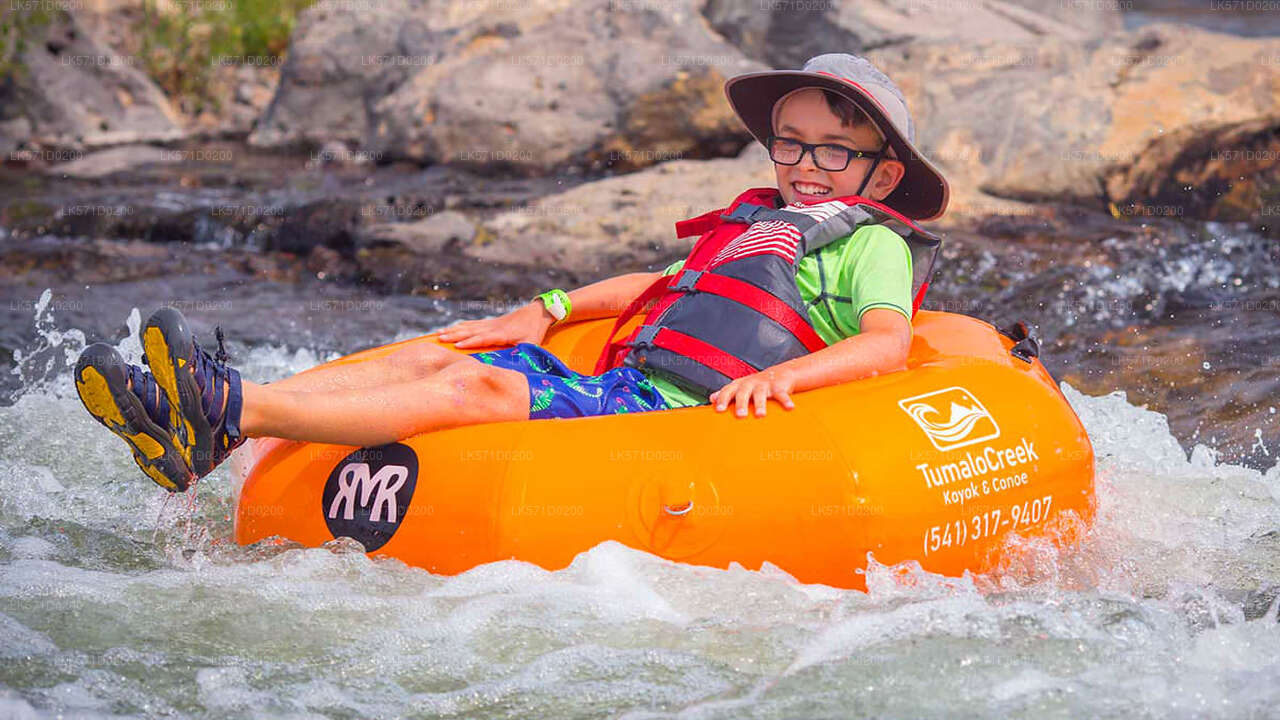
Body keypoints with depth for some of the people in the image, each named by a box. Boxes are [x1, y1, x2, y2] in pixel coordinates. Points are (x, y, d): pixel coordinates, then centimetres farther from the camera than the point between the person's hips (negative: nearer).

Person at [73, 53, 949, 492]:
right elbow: (657, 285, 36)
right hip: (623, 385, 8)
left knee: (480, 390, -26)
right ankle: (207, 421, -21)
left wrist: (782, 376, -27)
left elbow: (889, 343, -10)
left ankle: (233, 412, -37)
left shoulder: (874, 245, 7)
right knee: (434, 357, -9)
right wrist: (547, 311, 21)